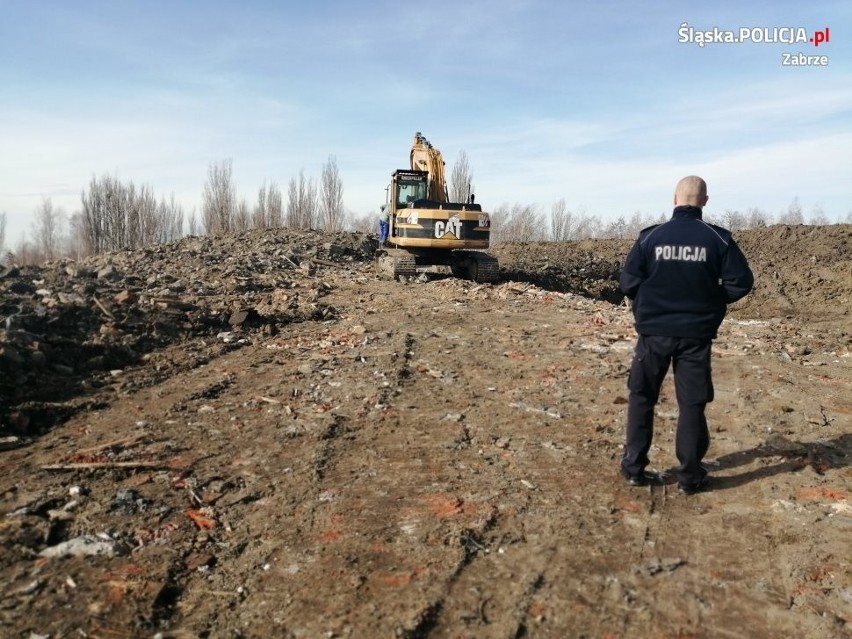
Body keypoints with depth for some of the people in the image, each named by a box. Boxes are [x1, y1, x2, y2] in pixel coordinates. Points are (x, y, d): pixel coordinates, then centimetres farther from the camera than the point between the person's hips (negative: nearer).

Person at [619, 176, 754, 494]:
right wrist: (711, 300, 13)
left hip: (653, 332, 0)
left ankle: (634, 467, 17)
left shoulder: (650, 236, -5)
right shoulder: (718, 238, -4)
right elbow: (740, 283, -5)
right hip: (696, 333, 0)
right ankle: (690, 476, 17)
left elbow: (628, 283, -5)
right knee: (692, 403, 10)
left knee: (641, 397, 13)